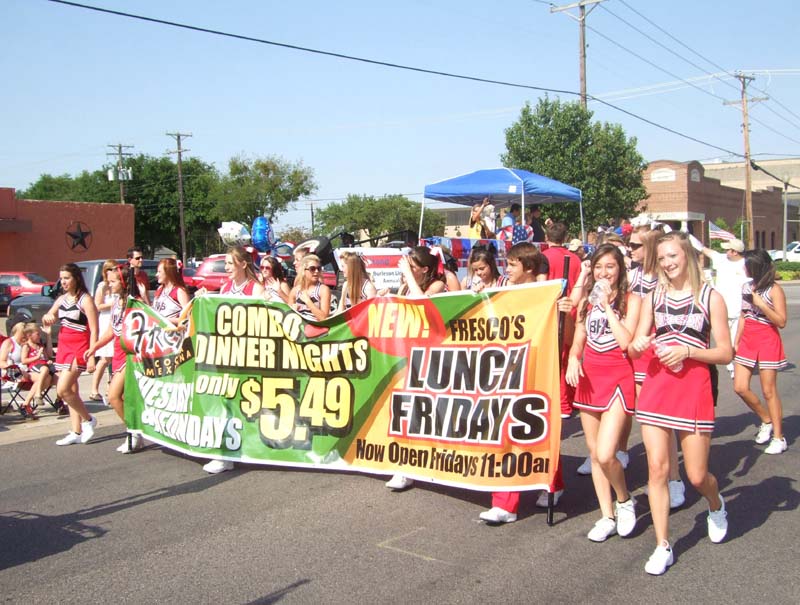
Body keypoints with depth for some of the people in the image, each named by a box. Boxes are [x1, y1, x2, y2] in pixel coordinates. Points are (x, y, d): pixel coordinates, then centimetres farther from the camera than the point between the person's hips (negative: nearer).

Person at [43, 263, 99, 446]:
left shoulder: (85, 300, -10)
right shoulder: (62, 299, 11)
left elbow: (94, 329, -14)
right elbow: (48, 321, 20)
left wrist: (91, 356, -19)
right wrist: (47, 317, -5)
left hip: (79, 348, -8)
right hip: (63, 346, 8)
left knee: (62, 390, -15)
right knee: (71, 391, 8)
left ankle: (88, 420, 3)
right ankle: (77, 432, 13)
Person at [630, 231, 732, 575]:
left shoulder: (710, 297, 1)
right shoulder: (653, 298, 9)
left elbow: (725, 353, -2)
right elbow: (634, 349, 11)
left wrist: (687, 350, -16)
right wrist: (638, 345, -12)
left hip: (694, 389, -2)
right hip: (655, 388, 3)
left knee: (696, 476, 3)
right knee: (657, 468, -2)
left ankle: (716, 505, 39)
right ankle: (662, 547, 9)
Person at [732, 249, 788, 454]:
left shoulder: (774, 290, -10)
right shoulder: (747, 287, 9)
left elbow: (781, 322, -13)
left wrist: (761, 304, -21)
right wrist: (736, 342, 13)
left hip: (767, 341, -6)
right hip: (747, 340, 6)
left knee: (769, 391, -3)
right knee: (740, 387, 1)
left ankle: (778, 438, 7)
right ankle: (766, 420, 23)